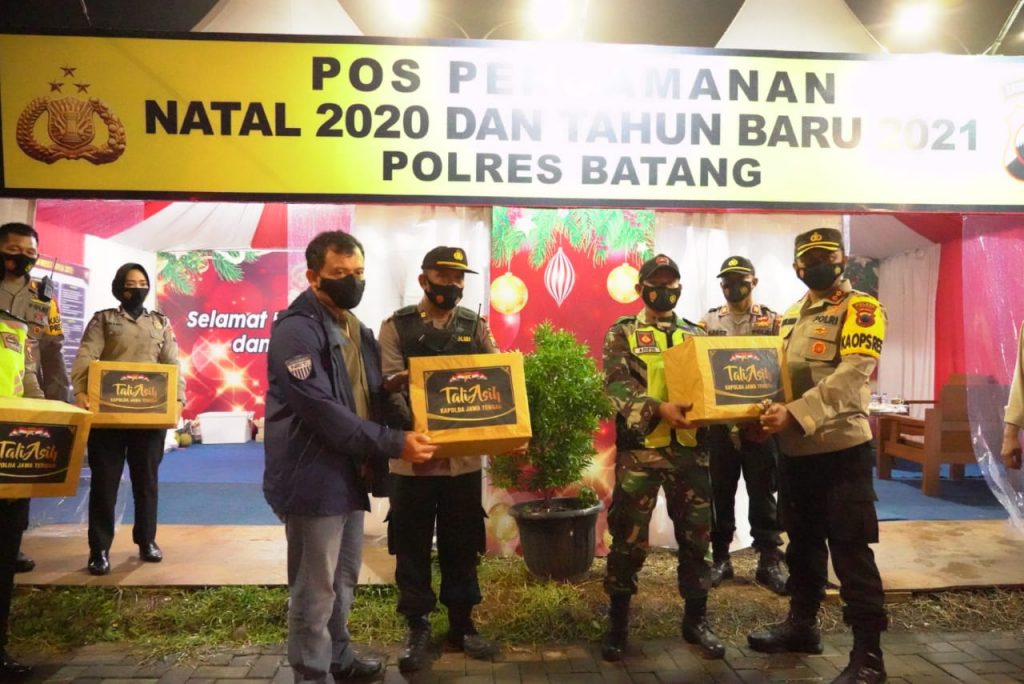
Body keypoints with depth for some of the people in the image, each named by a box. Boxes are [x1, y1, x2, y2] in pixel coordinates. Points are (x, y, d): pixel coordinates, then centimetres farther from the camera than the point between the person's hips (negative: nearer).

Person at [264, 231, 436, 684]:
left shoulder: (356, 328, 13)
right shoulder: (297, 329, -16)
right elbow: (322, 410, -25)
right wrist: (393, 444, -25)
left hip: (350, 474, 9)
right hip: (314, 478, -9)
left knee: (344, 578, 21)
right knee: (315, 588, 4)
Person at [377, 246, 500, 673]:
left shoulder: (475, 327, 7)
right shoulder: (397, 326, 0)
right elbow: (389, 384, -9)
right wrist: (411, 428, -26)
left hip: (464, 455, 2)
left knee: (462, 545, 13)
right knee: (412, 546, 8)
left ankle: (462, 624, 29)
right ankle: (417, 628, 24)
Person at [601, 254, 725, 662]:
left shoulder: (695, 335, 15)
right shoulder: (622, 333, 3)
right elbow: (617, 385, -11)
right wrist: (657, 408, -27)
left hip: (691, 449, 4)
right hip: (639, 449, -3)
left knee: (695, 537, 11)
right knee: (629, 540, 3)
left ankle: (696, 619, 27)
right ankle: (618, 622, 18)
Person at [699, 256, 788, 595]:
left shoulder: (773, 322, 4)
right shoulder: (708, 322, 7)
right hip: (718, 423, 1)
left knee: (762, 494, 6)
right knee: (720, 494, 10)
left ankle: (769, 562, 17)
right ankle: (720, 559, 21)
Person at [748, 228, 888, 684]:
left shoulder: (861, 309, -8)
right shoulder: (790, 316, 14)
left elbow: (852, 377, -23)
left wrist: (795, 413, -32)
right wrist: (763, 413, 1)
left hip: (841, 449, -7)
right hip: (795, 450, 7)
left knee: (850, 551, -2)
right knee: (802, 542, 19)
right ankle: (802, 624, 35)